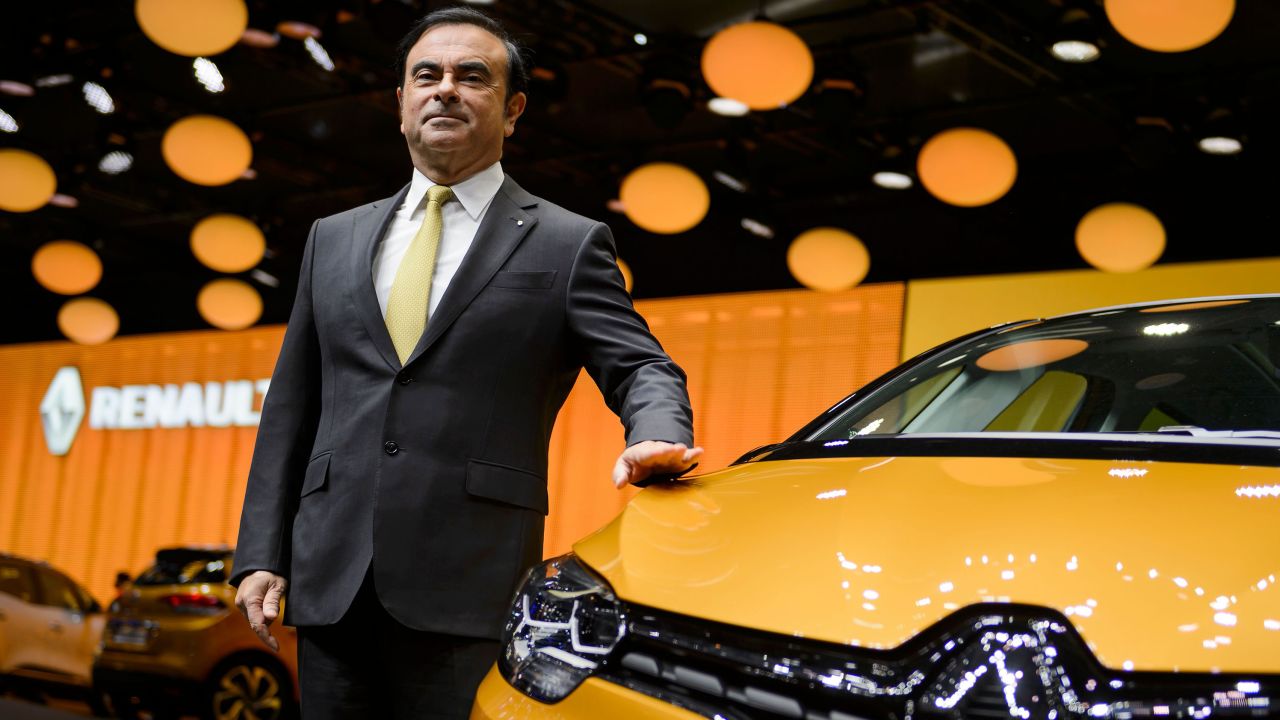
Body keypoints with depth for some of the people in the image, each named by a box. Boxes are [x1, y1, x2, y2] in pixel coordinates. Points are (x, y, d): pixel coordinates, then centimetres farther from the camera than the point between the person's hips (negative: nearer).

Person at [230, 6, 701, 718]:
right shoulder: (334, 239, 17)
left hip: (468, 594, -4)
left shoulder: (568, 245, 6)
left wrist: (658, 439, -25)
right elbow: (291, 405, 16)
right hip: (330, 582, 4)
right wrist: (262, 554, 9)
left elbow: (641, 368, -1)